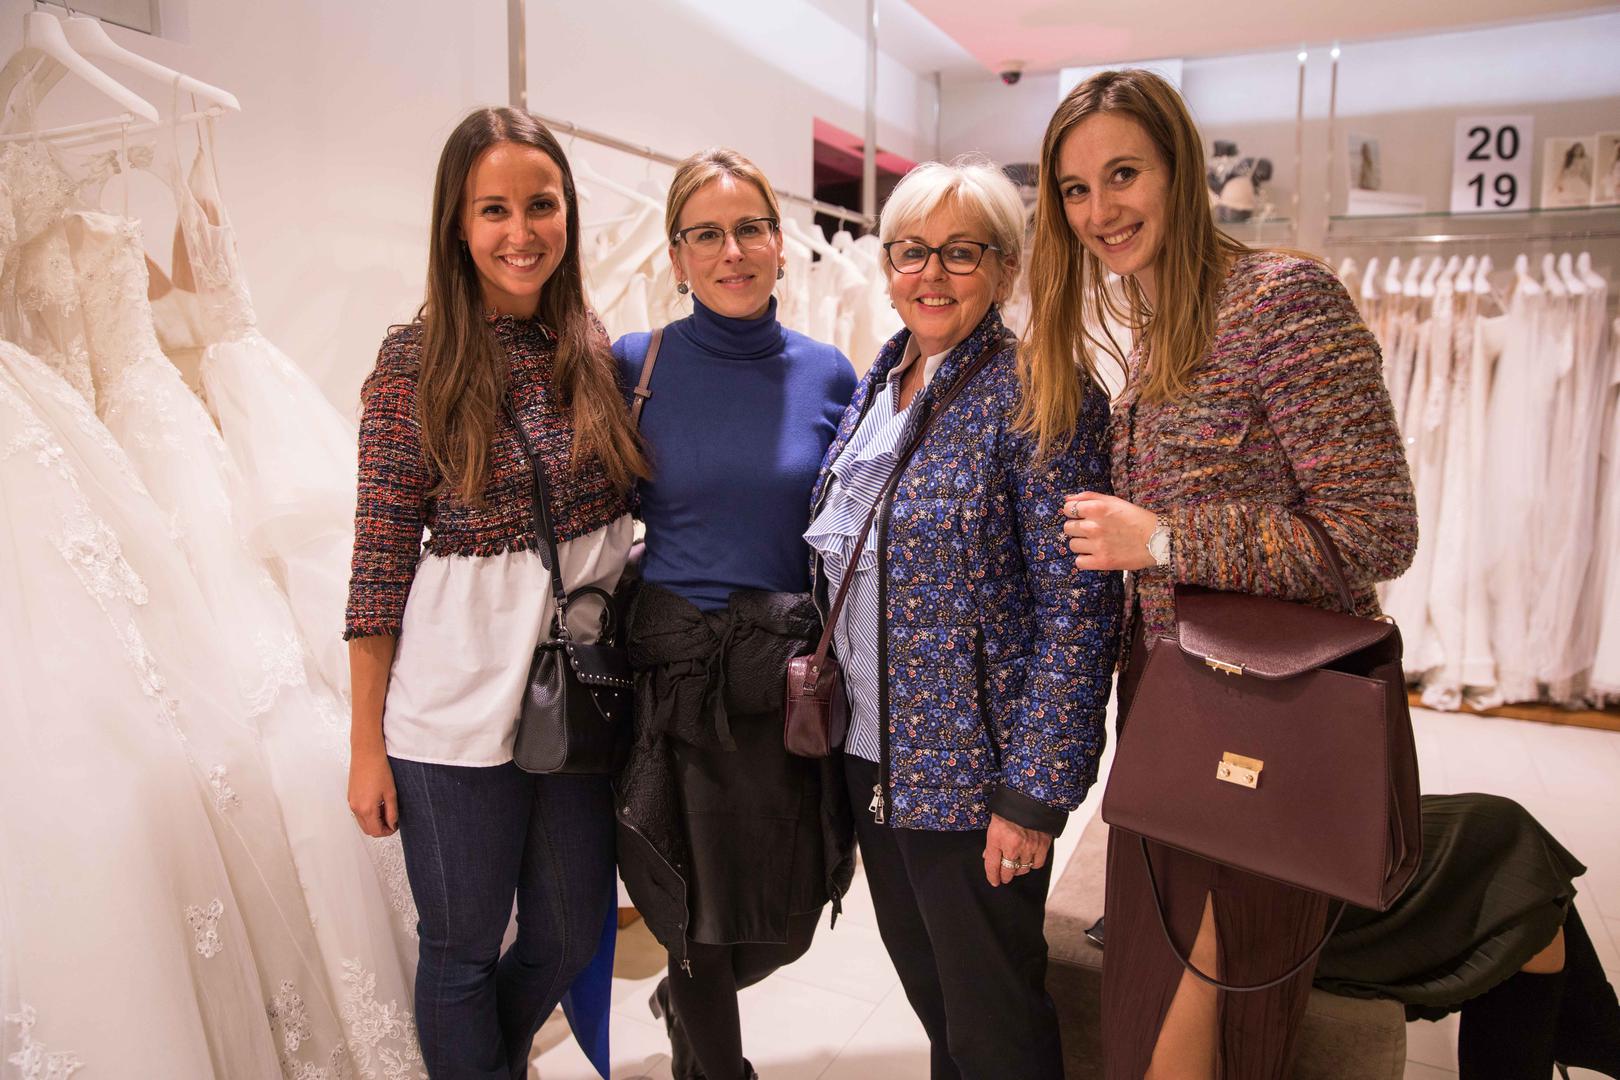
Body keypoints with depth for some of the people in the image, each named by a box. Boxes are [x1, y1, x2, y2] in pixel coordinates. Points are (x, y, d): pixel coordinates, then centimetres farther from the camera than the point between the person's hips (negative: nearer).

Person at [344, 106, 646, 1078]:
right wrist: (368, 743, -4)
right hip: (459, 699, -4)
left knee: (571, 938, 20)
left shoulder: (597, 348, 2)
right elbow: (382, 554, -6)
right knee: (463, 947, 13)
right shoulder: (417, 359, -8)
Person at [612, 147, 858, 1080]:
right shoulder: (638, 365, -4)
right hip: (672, 675, -2)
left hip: (789, 679, 3)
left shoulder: (827, 373, 1)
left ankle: (686, 1003, 49)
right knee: (700, 922, 10)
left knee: (788, 918, 15)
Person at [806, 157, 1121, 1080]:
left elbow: (1078, 609, -18)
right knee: (928, 992, 23)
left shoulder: (1039, 397, -14)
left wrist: (1033, 795, -20)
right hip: (873, 755, 7)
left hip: (972, 769, -7)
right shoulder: (879, 385, 8)